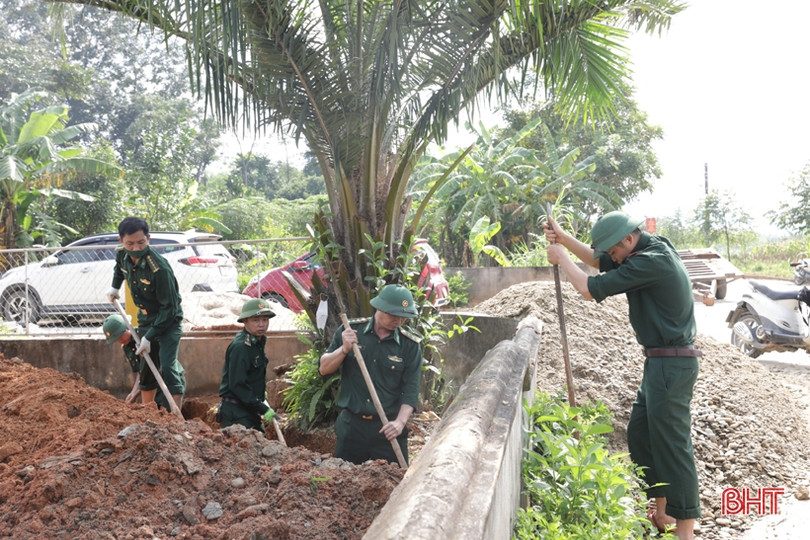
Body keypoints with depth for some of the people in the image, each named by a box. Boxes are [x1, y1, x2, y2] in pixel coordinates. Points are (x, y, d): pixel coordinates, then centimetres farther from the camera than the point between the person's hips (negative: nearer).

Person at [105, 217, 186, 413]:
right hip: (145, 317, 7)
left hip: (168, 320, -7)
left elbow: (169, 308, -26)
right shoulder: (122, 255, -9)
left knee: (167, 366, -18)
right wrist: (115, 287, 11)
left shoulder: (159, 268, -32)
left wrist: (149, 337, -24)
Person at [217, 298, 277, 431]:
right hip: (235, 413, -9)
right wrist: (263, 409, -22)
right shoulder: (240, 346, -20)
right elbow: (237, 385, -24)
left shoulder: (257, 342, 10)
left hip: (250, 410, 9)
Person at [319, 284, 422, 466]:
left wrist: (400, 422, -21)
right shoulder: (350, 330, -1)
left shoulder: (410, 345, -3)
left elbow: (411, 390, -5)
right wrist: (345, 349, -17)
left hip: (388, 430, -1)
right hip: (351, 425, 1)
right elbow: (324, 369, 1)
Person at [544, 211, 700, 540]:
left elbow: (591, 289, -19)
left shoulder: (652, 261, -22)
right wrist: (563, 238, 7)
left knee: (672, 444, -4)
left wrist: (562, 259, -4)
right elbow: (598, 259, 20)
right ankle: (661, 513, 27)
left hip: (672, 365, -11)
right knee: (640, 434, 16)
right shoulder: (650, 251, 9)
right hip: (661, 363, 11)